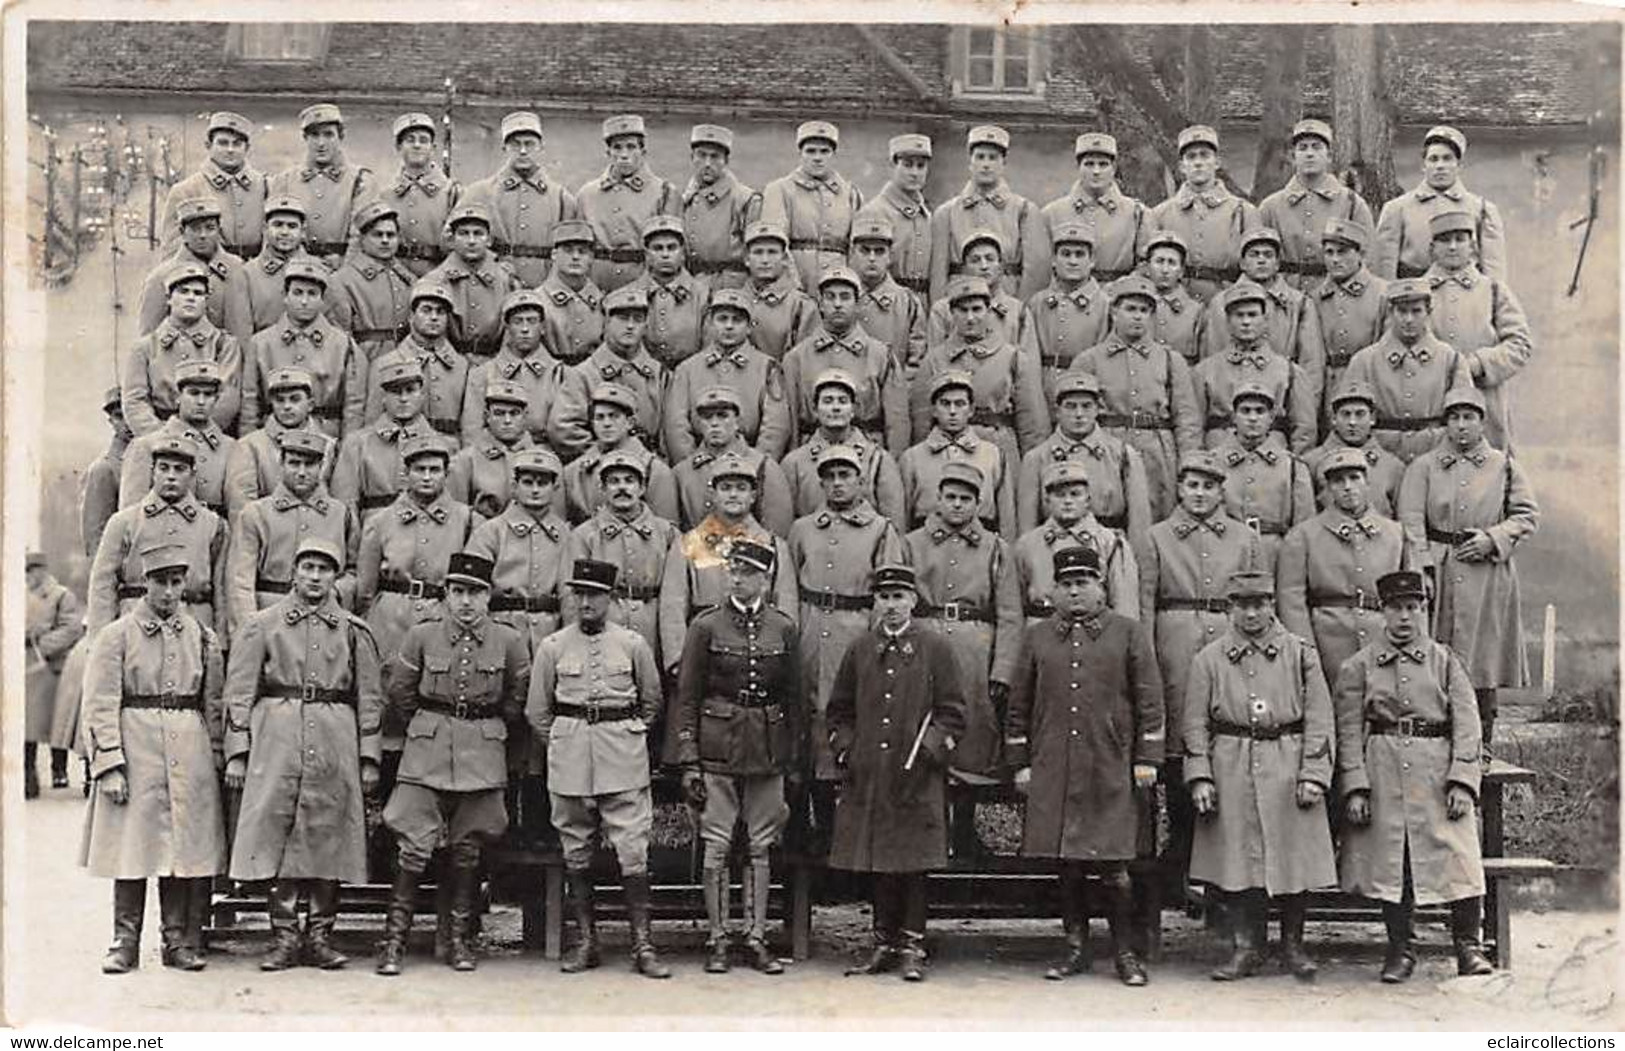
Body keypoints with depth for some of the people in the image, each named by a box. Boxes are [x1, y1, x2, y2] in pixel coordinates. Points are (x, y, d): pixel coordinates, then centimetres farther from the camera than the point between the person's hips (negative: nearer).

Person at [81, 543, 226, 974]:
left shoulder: (202, 637, 11)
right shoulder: (116, 635, 1)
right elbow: (100, 707, -4)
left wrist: (215, 761, 7)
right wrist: (109, 767, -11)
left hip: (190, 755, 3)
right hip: (135, 751, -3)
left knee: (186, 848, 4)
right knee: (132, 848, 0)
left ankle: (180, 940, 13)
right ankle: (125, 942, 10)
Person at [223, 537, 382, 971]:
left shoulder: (353, 630, 12)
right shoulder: (262, 625, 8)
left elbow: (369, 698, 12)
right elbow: (239, 692, 5)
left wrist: (369, 757, 5)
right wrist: (236, 751, -2)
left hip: (336, 745, 1)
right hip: (276, 741, -1)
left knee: (329, 838, 1)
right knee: (276, 834, -3)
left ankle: (320, 936, 10)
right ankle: (285, 937, 4)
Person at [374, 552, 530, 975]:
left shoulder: (509, 642, -1)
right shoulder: (421, 636, -3)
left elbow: (518, 696, 15)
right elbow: (398, 689, 12)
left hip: (483, 755, 1)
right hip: (426, 753, -1)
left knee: (467, 853, 7)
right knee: (414, 849, -7)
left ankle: (458, 940, 17)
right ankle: (394, 941, -1)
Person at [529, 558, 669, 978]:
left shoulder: (633, 645, 3)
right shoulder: (552, 647, 4)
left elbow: (652, 702, 15)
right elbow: (537, 711, 12)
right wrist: (562, 747, 10)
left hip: (623, 760, -1)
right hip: (570, 761, 1)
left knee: (633, 851, -5)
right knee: (575, 852, 6)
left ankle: (643, 944, -2)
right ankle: (585, 940, 15)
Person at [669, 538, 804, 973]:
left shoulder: (783, 628, 5)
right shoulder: (706, 626, -1)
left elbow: (795, 699, 10)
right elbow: (686, 698, -2)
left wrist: (796, 762, 8)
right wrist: (688, 762, -8)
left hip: (767, 753, 2)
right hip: (717, 751, -2)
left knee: (760, 848, 6)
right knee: (716, 847, 0)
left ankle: (756, 938, 14)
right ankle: (716, 940, 10)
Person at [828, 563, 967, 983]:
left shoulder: (934, 648, 2)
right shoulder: (859, 649, 10)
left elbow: (952, 712, 1)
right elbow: (839, 711, 16)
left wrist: (930, 751, -9)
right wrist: (844, 751, 4)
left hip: (917, 779, -3)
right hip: (868, 778, 3)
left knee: (913, 865, 0)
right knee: (878, 864, 8)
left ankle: (912, 947, 7)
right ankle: (884, 944, 17)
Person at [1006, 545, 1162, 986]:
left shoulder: (1128, 634, 5)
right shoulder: (1035, 637, 11)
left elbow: (1149, 700, 4)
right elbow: (1018, 706, 13)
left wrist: (1147, 760, -1)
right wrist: (1021, 764, 8)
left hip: (1112, 772, -2)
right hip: (1053, 775, 2)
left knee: (1114, 867, -2)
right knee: (1066, 867, 7)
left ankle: (1125, 952, 9)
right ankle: (1076, 948, 17)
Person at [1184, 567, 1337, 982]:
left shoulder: (1300, 653, 6)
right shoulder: (1210, 658, 7)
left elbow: (1318, 718, 3)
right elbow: (1196, 722, 6)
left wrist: (1313, 775, -5)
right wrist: (1200, 777, -3)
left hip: (1287, 768, 0)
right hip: (1231, 770, 0)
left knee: (1295, 859, 2)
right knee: (1236, 860, 1)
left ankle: (1293, 946, 17)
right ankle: (1244, 948, 12)